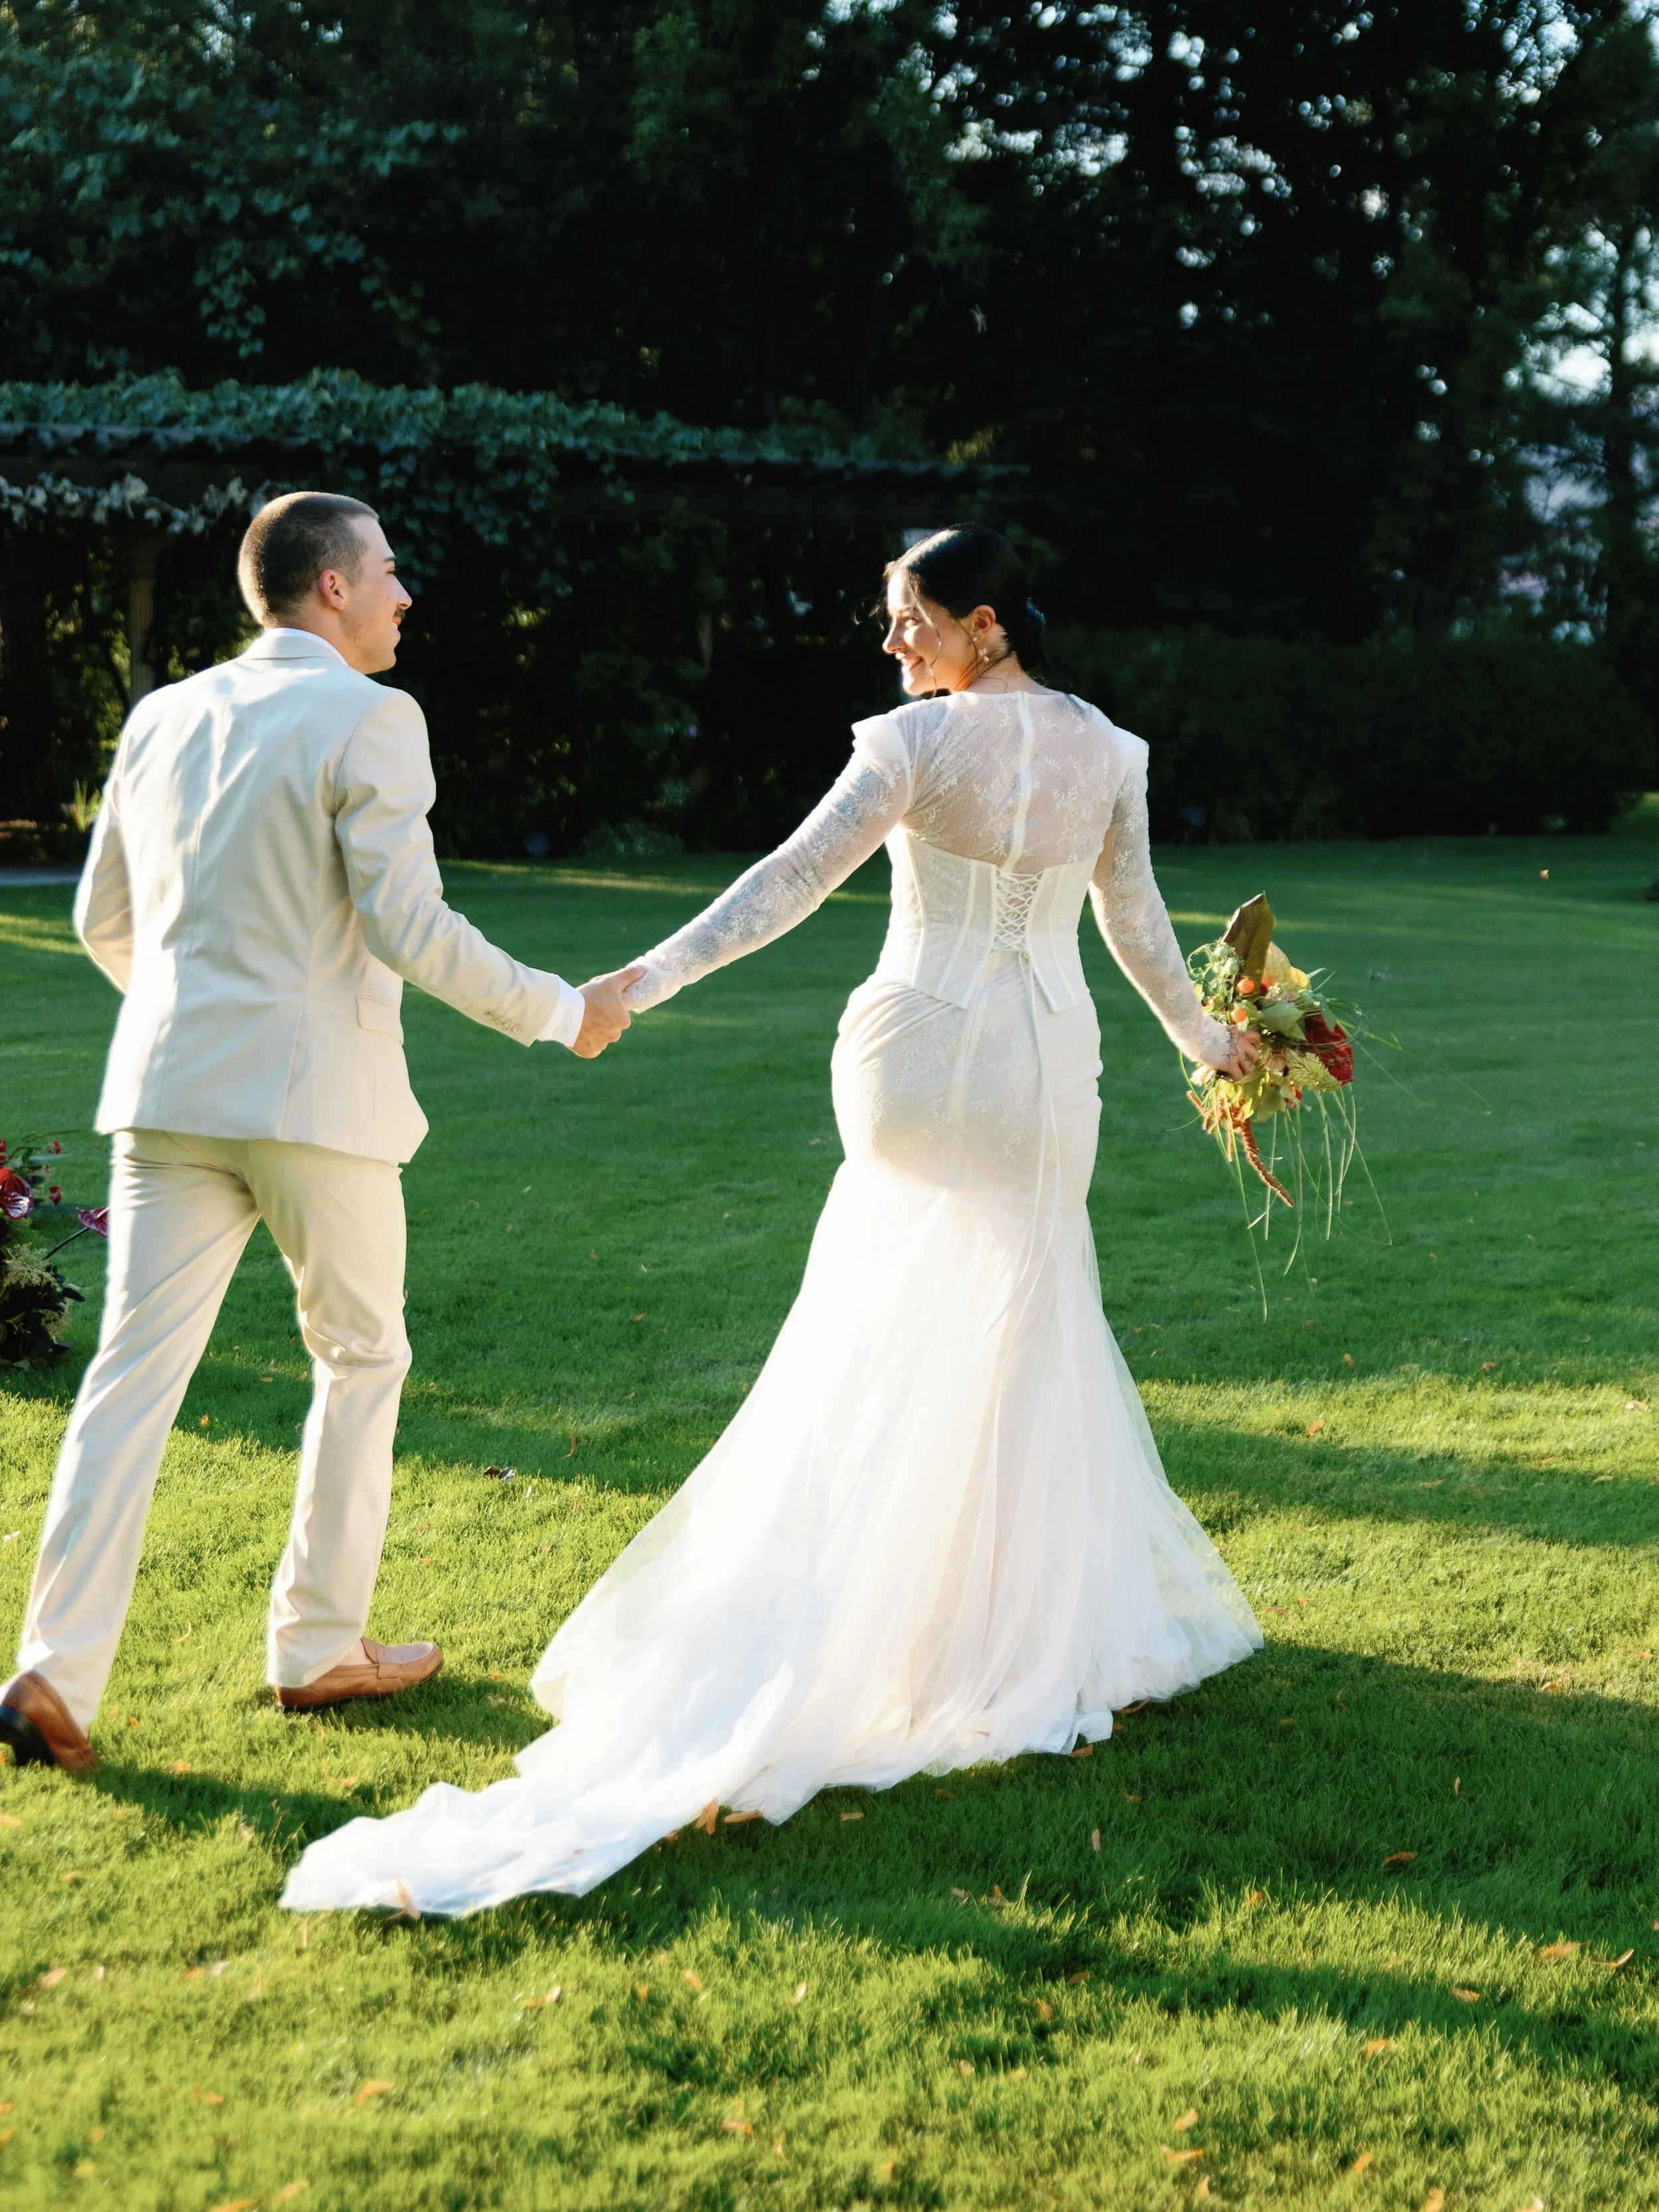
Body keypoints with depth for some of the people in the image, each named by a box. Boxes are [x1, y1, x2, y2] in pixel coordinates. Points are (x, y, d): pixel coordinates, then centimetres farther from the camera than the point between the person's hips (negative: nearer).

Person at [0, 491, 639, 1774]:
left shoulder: (164, 718, 12)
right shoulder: (367, 721, -8)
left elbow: (104, 921, 18)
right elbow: (407, 928, -14)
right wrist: (561, 1012, -3)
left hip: (168, 1090, 5)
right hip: (314, 1093, -5)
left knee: (136, 1374, 3)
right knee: (361, 1358, 13)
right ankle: (319, 1646, 19)